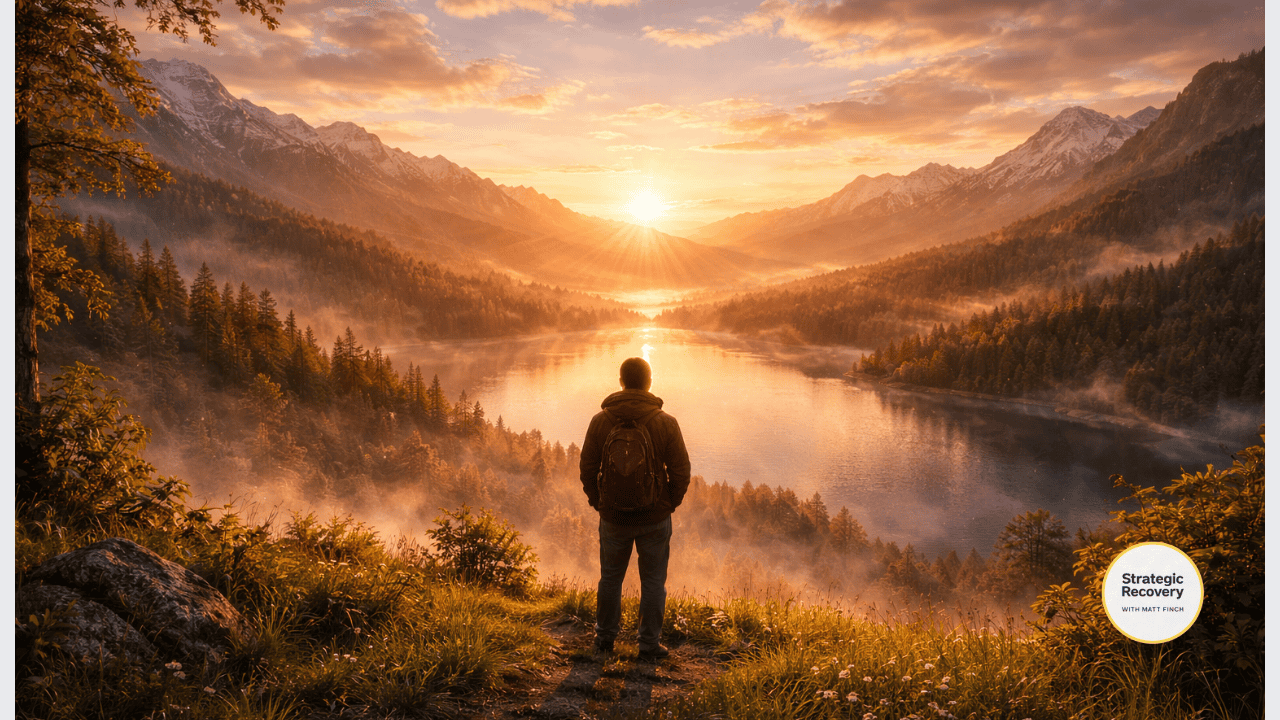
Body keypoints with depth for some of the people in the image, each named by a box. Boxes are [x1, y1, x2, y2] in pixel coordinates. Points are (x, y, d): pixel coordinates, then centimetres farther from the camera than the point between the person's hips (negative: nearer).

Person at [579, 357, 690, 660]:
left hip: (613, 517, 2)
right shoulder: (666, 423, -10)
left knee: (610, 577, 18)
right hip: (655, 519, -1)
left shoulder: (600, 421, -6)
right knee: (653, 581, 11)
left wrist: (598, 502, 12)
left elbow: (587, 469, -1)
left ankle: (605, 637, 30)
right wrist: (670, 504, 8)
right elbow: (681, 472, -7)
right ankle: (650, 644, 16)